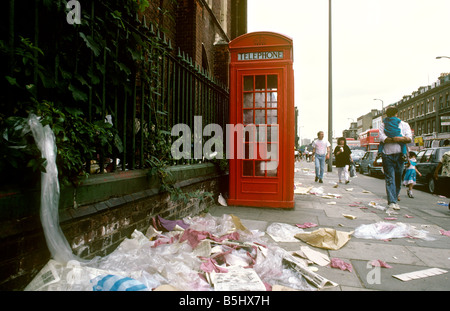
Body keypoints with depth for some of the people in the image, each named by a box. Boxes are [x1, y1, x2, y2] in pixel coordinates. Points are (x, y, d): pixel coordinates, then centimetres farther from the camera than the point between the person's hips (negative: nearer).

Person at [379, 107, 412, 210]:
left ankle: (394, 199, 21)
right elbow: (382, 138, -8)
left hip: (400, 155, 2)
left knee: (398, 179, 7)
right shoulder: (383, 125, 10)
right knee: (390, 178, -8)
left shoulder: (404, 125, 14)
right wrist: (401, 139, -11)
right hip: (387, 155, -2)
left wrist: (394, 139, -15)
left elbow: (409, 139, 0)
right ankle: (392, 202, -11)